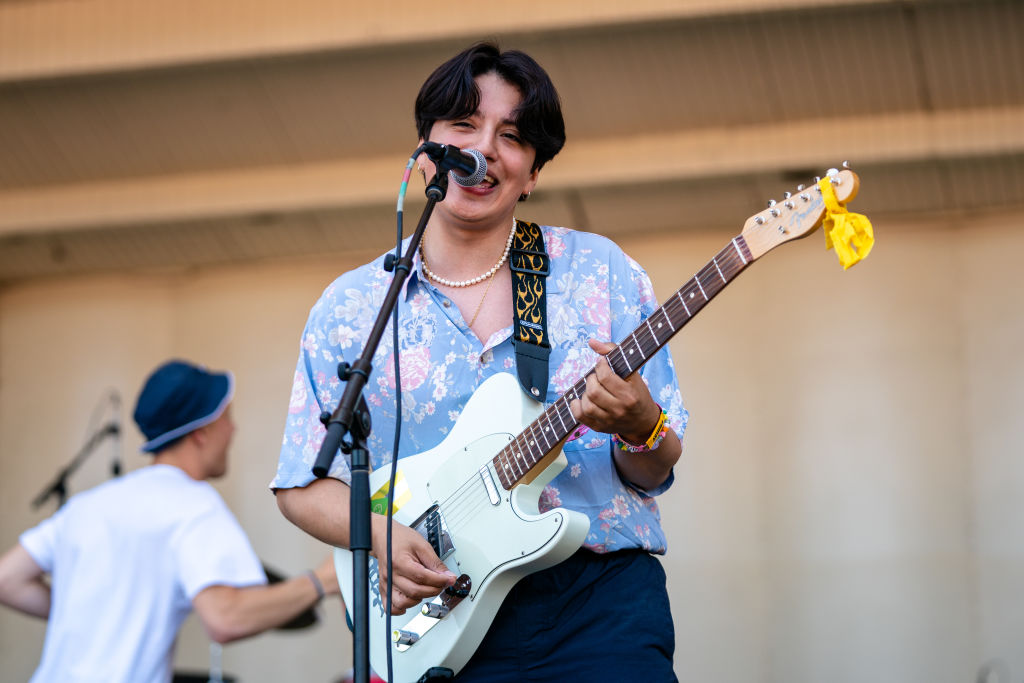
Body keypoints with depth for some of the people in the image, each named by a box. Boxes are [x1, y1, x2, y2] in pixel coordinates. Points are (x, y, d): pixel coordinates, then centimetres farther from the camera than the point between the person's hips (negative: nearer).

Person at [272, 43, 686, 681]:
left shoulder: (600, 272, 7)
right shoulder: (351, 306, 8)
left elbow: (653, 473, 8)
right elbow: (304, 485, 9)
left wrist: (640, 429, -15)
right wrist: (381, 535, -10)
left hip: (601, 601, 0)